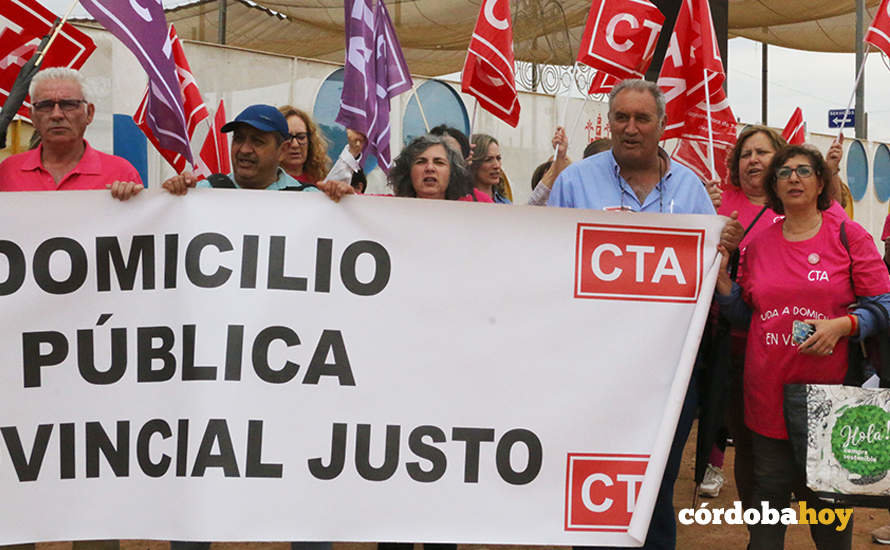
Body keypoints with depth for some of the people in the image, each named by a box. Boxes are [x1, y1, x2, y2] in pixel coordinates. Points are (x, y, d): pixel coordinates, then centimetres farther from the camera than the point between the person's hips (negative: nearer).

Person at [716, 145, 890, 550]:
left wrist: (841, 325, -18)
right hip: (769, 391, 2)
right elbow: (744, 313, 15)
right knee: (769, 489, 8)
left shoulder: (848, 235, 0)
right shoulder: (758, 244, 9)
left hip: (829, 390, -2)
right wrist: (721, 275, 0)